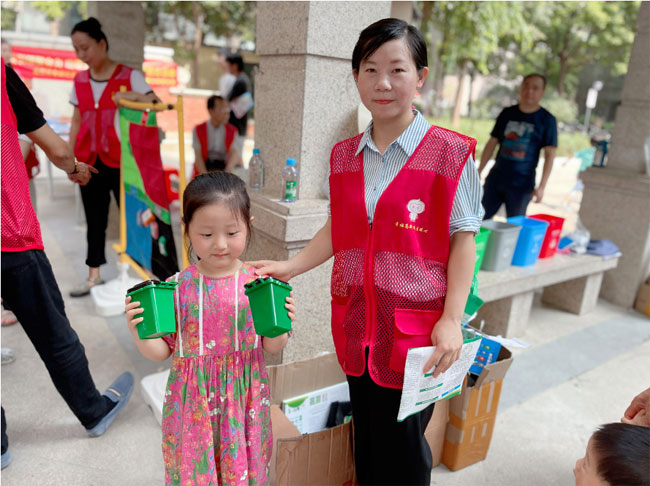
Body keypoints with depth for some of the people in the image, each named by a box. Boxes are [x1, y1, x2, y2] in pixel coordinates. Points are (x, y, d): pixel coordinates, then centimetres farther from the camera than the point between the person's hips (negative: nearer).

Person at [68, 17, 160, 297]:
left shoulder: (130, 76, -1)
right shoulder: (80, 81, 13)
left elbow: (156, 105, -8)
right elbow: (77, 121, 16)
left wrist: (134, 96, -27)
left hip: (121, 159, -5)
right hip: (90, 160, 5)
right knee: (94, 220, 9)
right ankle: (94, 276, 19)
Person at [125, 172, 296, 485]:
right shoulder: (177, 288, -10)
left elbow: (271, 348, -2)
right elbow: (162, 350, -1)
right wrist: (139, 333, -19)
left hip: (244, 402, 0)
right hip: (193, 404, 0)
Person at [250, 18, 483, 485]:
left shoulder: (449, 153, -8)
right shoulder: (345, 155, 7)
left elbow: (463, 237, -7)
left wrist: (452, 320, -12)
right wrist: (292, 266, 3)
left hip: (414, 329, -4)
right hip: (356, 323, 5)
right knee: (365, 438, 20)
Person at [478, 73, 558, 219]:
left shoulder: (547, 120, 0)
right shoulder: (507, 113, 8)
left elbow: (550, 154, -3)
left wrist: (541, 187, -11)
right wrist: (478, 172, 7)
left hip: (521, 185, -3)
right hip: (495, 179, 3)